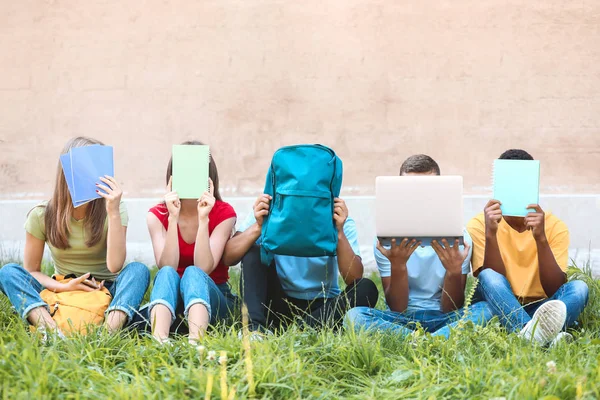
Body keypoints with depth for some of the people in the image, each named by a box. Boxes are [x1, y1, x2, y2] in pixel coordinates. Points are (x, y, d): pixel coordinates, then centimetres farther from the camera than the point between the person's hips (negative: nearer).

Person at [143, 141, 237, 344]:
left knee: (192, 273, -33)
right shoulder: (158, 214, -3)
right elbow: (166, 266, -19)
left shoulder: (223, 213, -8)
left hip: (213, 296, -1)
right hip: (170, 298, 1)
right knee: (167, 274, -31)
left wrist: (203, 218, -28)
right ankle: (158, 341, -58)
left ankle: (196, 341, -61)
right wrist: (174, 218, -27)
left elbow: (203, 268, -20)